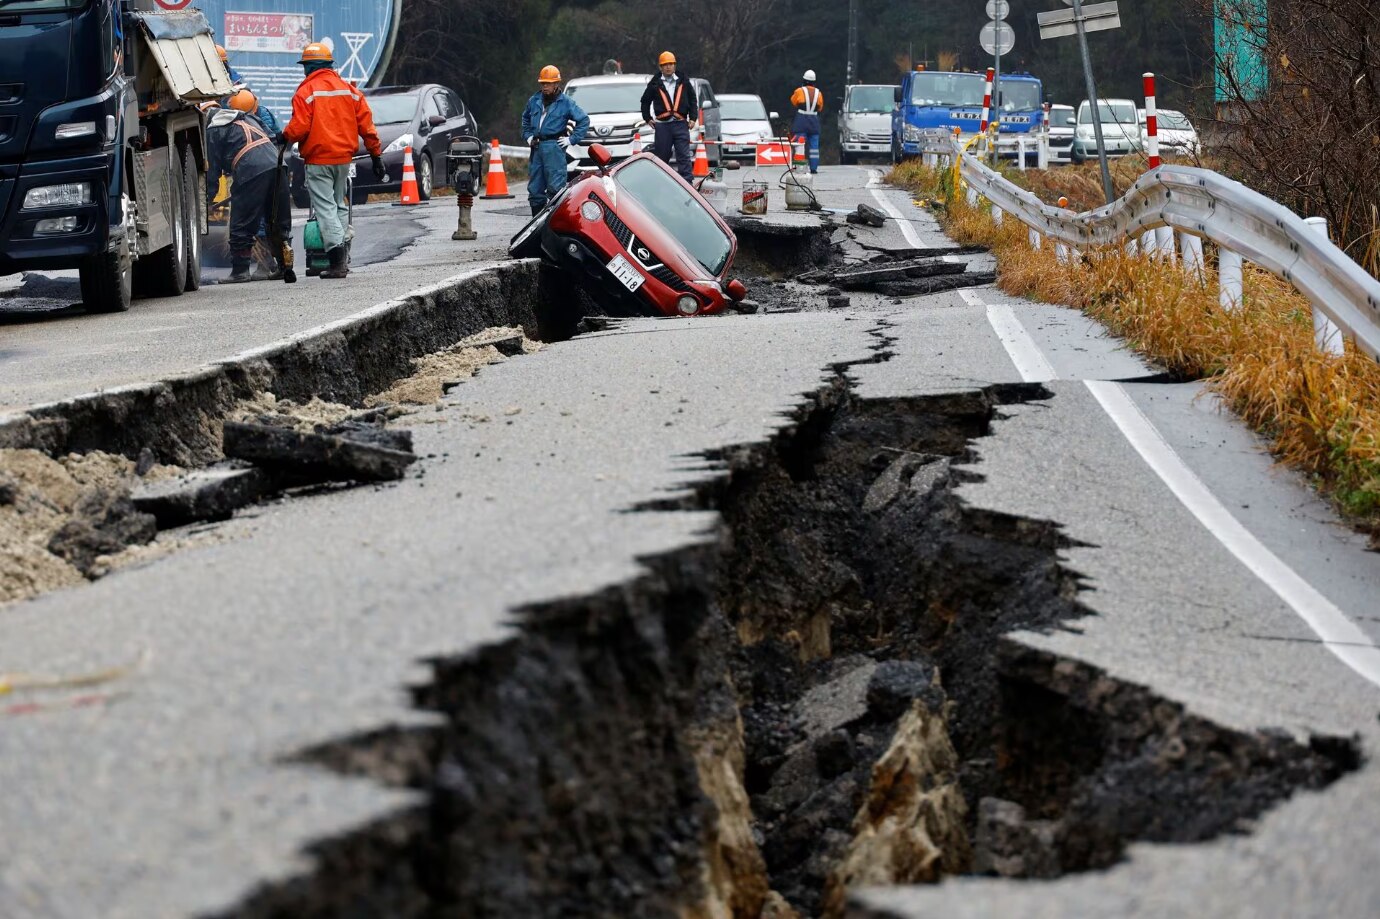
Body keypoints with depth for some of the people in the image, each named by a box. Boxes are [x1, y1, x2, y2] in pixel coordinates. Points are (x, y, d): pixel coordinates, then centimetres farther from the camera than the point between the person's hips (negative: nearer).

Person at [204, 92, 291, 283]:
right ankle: (284, 266, 16)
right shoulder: (248, 118, 30)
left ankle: (240, 270, 2)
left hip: (250, 172, -6)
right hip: (275, 165, 6)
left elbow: (212, 169, 8)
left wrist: (208, 199, 14)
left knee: (241, 225, 2)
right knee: (280, 222, 14)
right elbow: (271, 140, 28)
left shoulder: (214, 130, 10)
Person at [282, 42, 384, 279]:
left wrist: (284, 137, 7)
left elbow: (299, 128, -15)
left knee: (325, 207, -6)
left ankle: (337, 260, -15)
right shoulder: (349, 90, 8)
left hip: (318, 159, -5)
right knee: (340, 205, 18)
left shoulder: (306, 92, -9)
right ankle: (340, 254, 17)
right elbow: (366, 124, 7)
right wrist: (376, 155, 12)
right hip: (344, 157, 5)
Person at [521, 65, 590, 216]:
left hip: (554, 147, -5)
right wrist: (528, 135, 19)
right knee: (535, 189, 6)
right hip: (537, 146, 5)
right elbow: (525, 118, 32)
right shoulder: (534, 101, 13)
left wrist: (572, 139, -2)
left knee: (555, 186, -13)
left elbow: (584, 120, 3)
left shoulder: (565, 102, 0)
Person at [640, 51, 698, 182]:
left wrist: (693, 118, 5)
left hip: (680, 123, 0)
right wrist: (648, 118, 10)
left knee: (684, 155, -6)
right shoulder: (655, 84, 6)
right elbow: (645, 101, 17)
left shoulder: (683, 82, 8)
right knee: (662, 155, 6)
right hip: (662, 125, 0)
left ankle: (687, 181, -8)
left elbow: (693, 101, 13)